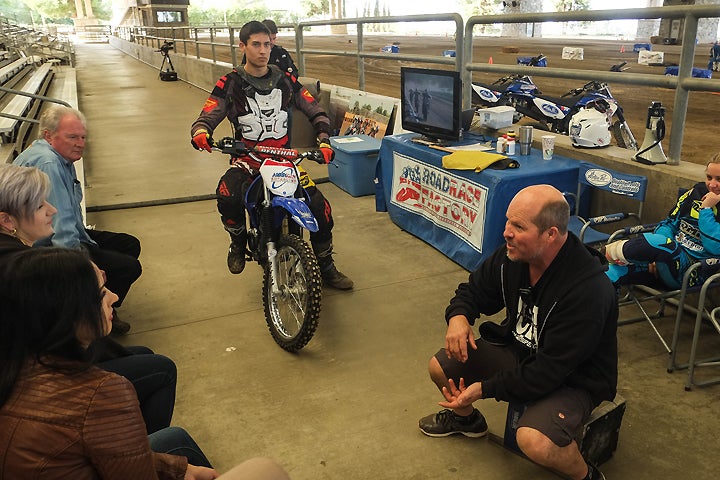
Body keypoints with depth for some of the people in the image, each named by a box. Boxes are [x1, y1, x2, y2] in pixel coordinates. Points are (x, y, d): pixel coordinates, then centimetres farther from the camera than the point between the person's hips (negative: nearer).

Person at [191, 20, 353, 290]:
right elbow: (206, 118, -8)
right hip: (246, 160, -2)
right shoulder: (230, 84, -1)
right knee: (227, 197, -34)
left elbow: (316, 112, 10)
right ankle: (238, 242, 0)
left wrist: (324, 141, -8)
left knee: (320, 207, -13)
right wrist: (200, 132, -33)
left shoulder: (285, 80, 6)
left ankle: (325, 267, 9)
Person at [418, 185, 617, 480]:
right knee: (440, 367, 1)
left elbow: (549, 371, -30)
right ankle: (466, 418, 35)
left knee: (533, 440, -33)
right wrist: (458, 316, -18)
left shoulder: (588, 290, -33)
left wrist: (484, 388, -26)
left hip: (574, 379, -7)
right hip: (519, 350, 7)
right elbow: (474, 291, 5)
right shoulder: (511, 256, -13)